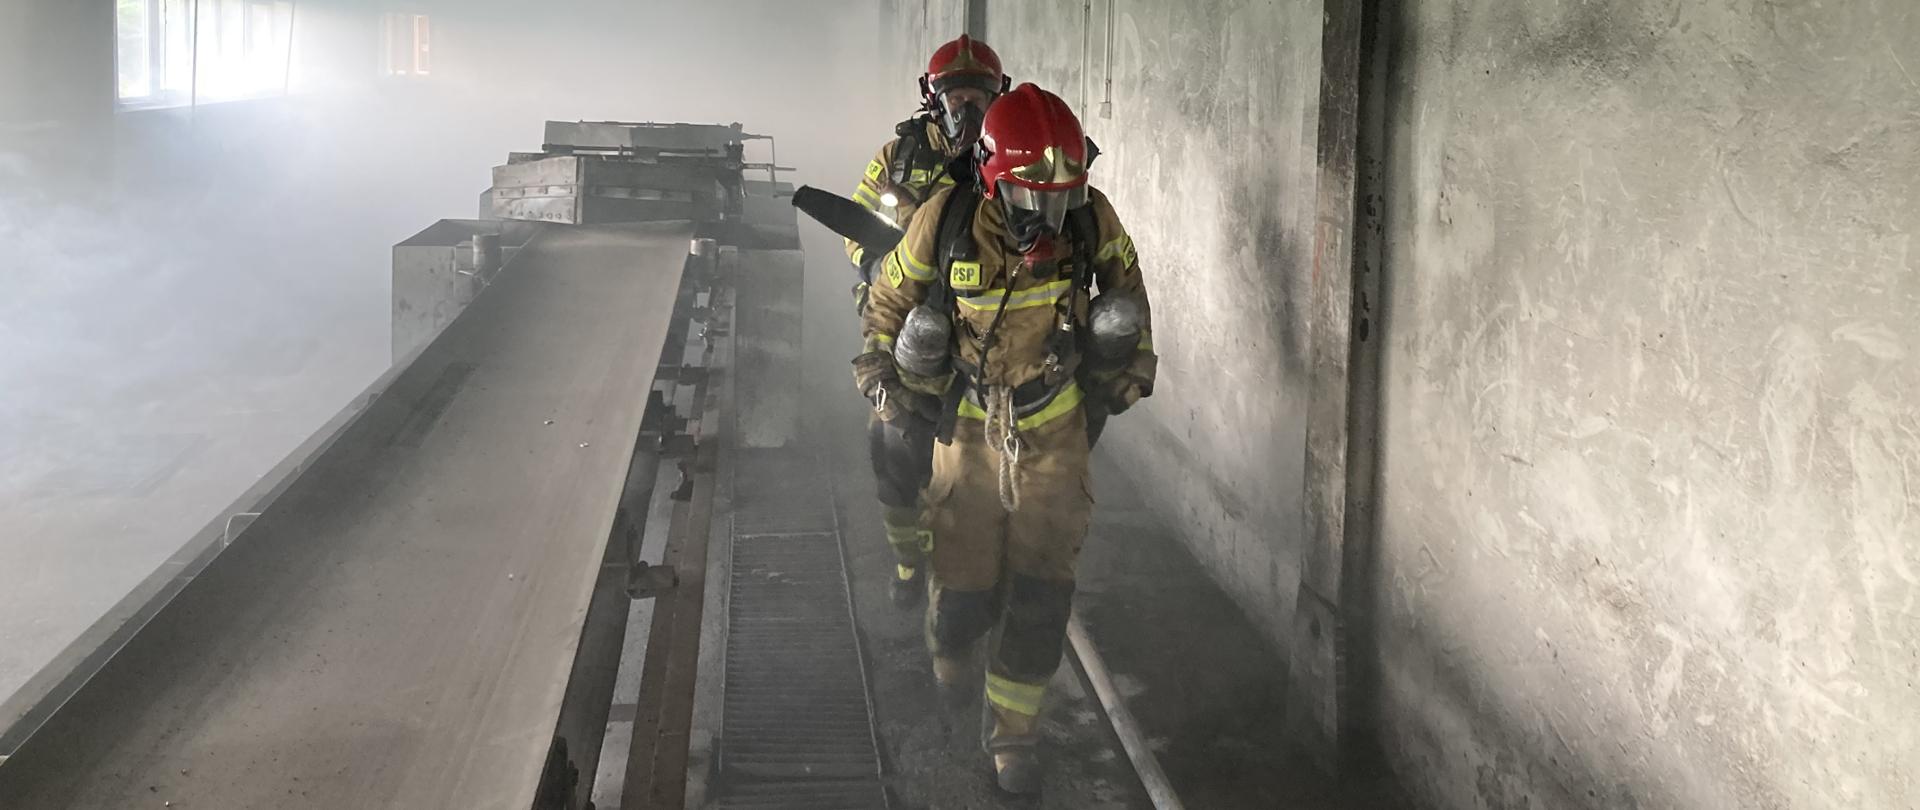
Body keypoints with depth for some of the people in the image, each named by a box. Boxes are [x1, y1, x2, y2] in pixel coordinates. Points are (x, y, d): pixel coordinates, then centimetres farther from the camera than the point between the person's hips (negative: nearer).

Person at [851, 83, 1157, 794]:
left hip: (1056, 434, 1)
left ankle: (1014, 736, 13)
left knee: (1041, 595, -4)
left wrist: (1132, 365, 11)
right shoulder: (946, 221, -18)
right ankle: (948, 652, 40)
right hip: (970, 427, -1)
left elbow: (1124, 276, 10)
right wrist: (880, 374, 0)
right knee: (966, 590, 2)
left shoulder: (1091, 219, -14)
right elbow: (889, 295, 2)